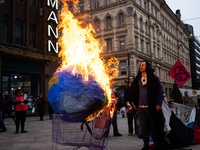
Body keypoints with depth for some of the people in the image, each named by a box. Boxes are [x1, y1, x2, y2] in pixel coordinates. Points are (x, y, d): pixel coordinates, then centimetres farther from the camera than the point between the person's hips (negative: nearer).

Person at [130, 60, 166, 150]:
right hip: (141, 108, 4)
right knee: (144, 128, 7)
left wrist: (158, 104, -9)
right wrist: (134, 102, 14)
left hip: (151, 107, -4)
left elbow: (160, 91, -1)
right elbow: (133, 91, 22)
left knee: (154, 127, 2)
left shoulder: (154, 77, 2)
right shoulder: (138, 78, 14)